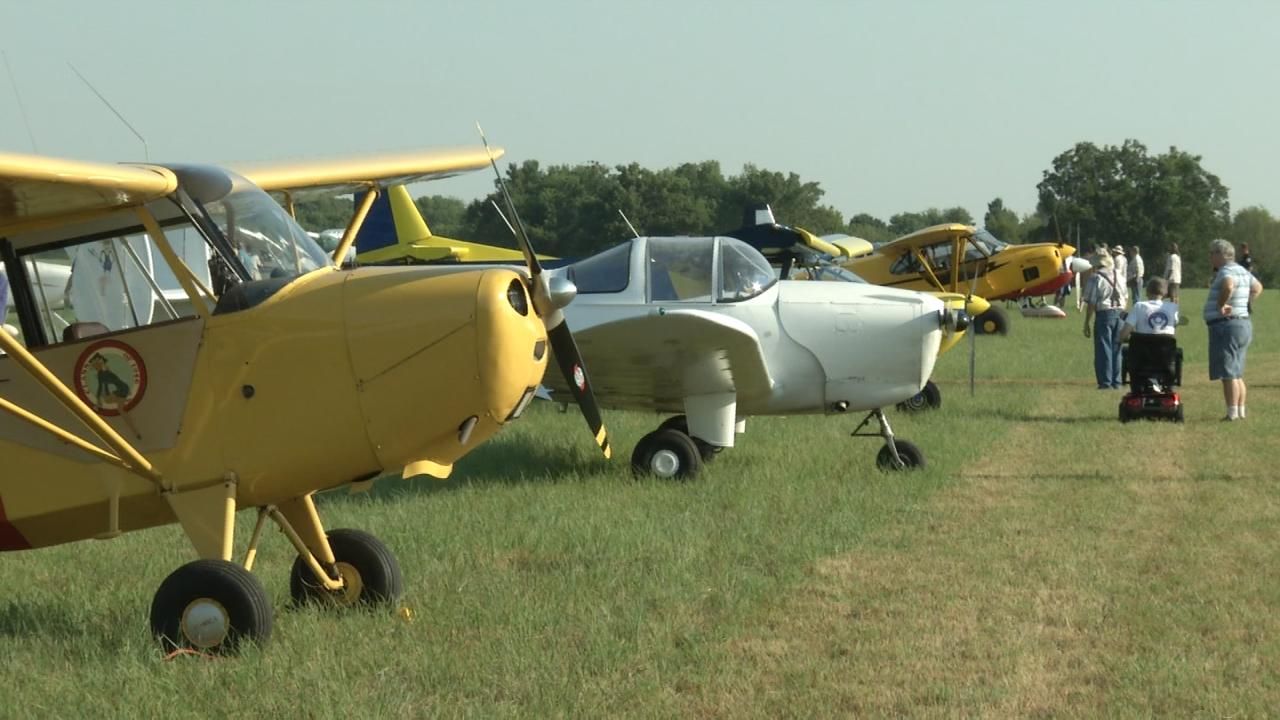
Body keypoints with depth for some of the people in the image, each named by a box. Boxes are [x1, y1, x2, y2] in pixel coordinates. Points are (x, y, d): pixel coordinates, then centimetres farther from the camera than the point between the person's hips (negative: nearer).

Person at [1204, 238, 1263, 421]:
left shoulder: (1226, 271, -16)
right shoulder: (1242, 271, 15)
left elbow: (1228, 285, -39)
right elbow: (1257, 287, 31)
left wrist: (1221, 304, -26)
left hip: (1226, 325, -10)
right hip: (1244, 324, 10)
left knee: (1228, 373, -7)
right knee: (1237, 374, 16)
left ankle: (1232, 414, -8)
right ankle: (1240, 411, 19)